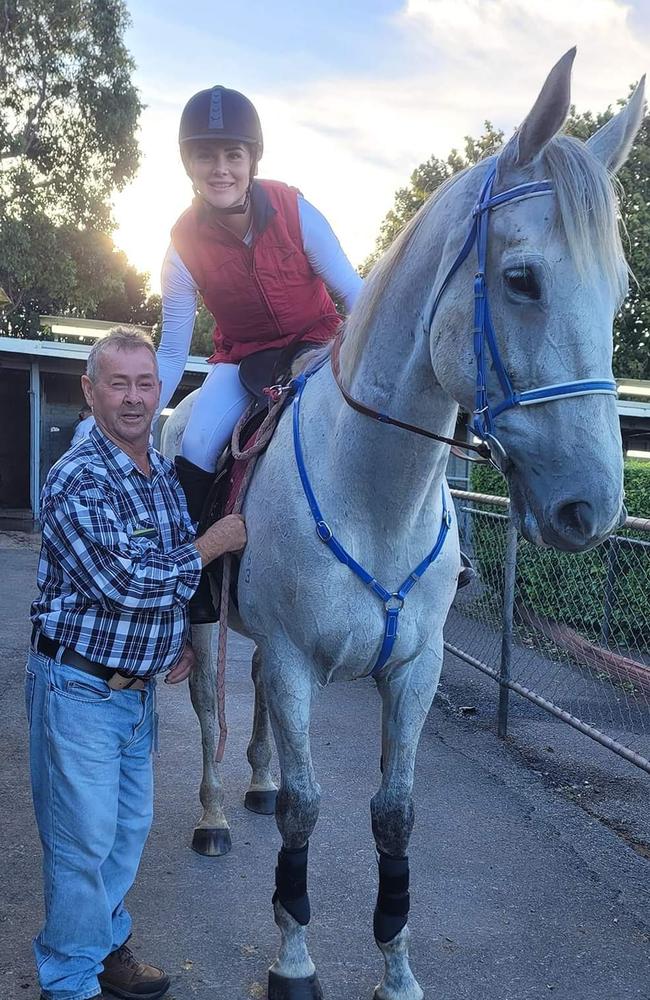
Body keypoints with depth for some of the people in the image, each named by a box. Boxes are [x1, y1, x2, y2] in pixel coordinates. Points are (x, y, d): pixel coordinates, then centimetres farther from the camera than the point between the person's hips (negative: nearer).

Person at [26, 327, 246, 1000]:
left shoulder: (167, 472, 5)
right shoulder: (76, 479, -20)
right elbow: (127, 580, -28)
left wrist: (184, 637, 6)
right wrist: (214, 544, -17)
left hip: (141, 685, 7)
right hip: (79, 687, -7)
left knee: (130, 826, 19)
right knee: (83, 841, 4)